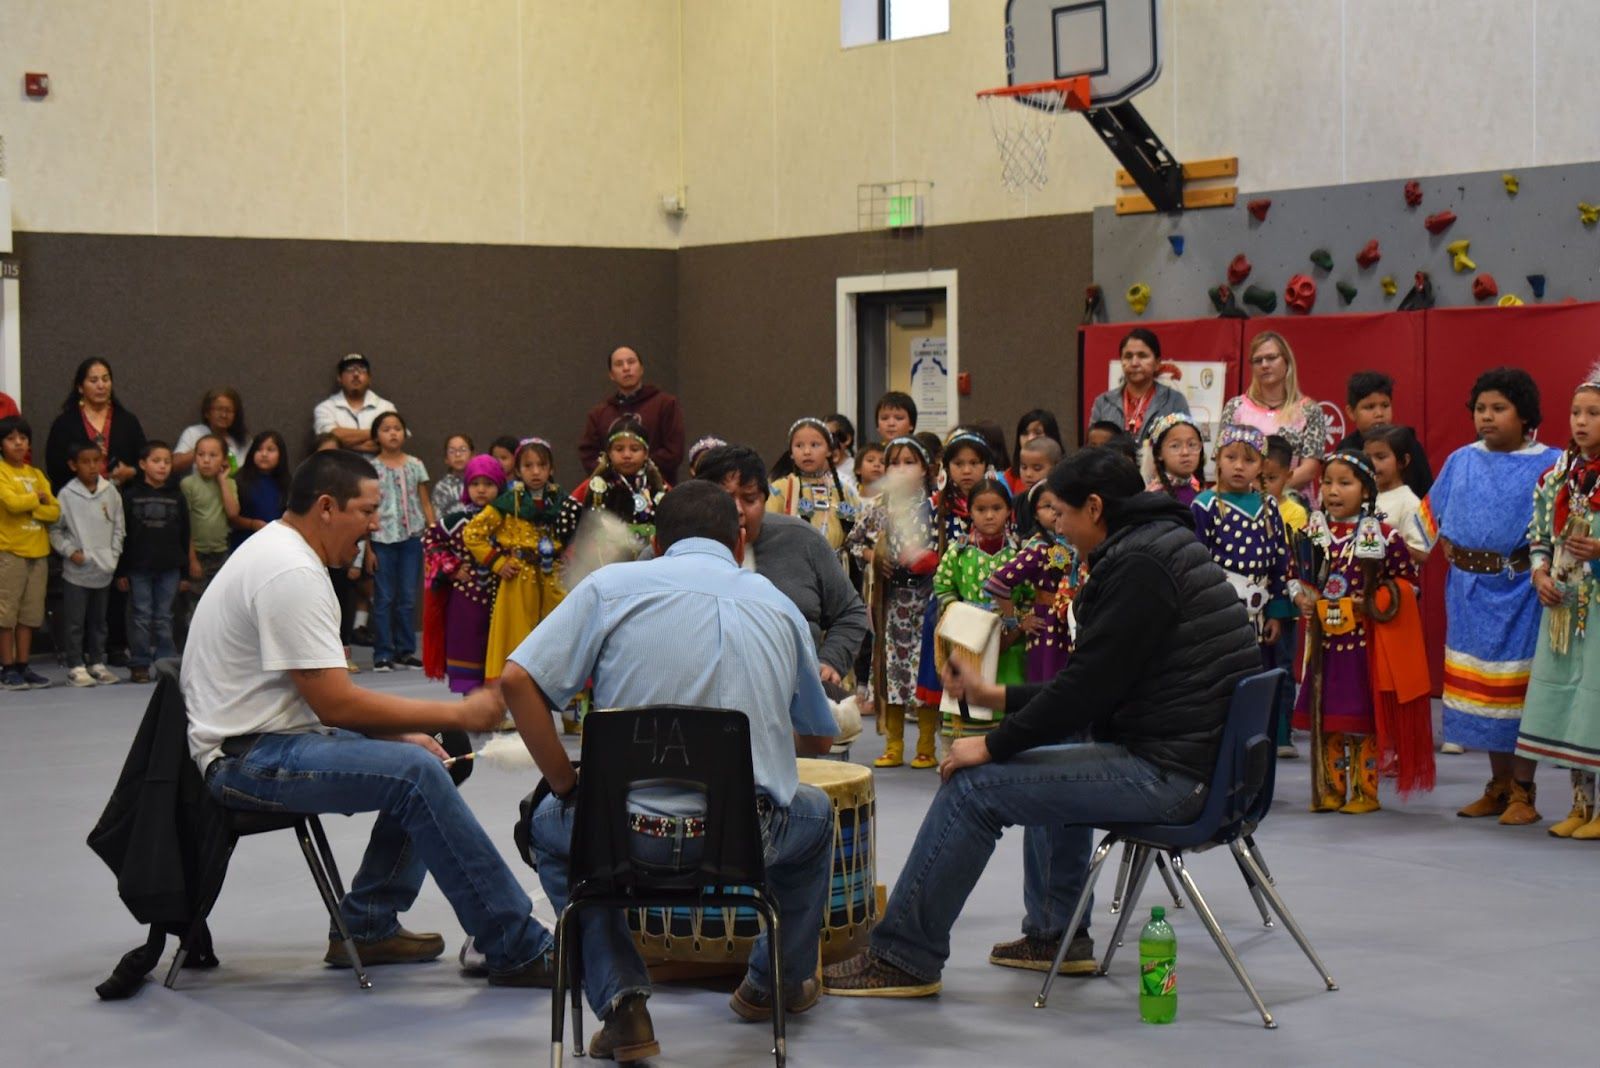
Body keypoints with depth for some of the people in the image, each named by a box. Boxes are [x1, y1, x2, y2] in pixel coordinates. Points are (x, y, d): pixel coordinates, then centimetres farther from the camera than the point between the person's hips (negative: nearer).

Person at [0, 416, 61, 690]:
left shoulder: (36, 474, 13)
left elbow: (55, 511, 4)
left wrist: (27, 506, -10)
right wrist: (37, 498, -4)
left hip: (38, 552, 6)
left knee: (30, 614, 8)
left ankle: (22, 666, 14)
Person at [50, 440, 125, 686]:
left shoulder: (111, 492, 2)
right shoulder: (67, 494, -7)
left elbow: (119, 528, 8)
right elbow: (55, 529, -1)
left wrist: (113, 555, 1)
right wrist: (70, 551, -11)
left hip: (104, 570, 3)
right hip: (76, 570, -3)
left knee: (98, 619, 13)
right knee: (74, 621, -1)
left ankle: (97, 663, 22)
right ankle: (76, 667, 5)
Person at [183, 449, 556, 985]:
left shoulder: (279, 549, 14)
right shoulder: (291, 574, -19)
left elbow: (326, 695, 18)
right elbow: (335, 703, -22)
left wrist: (399, 734, 5)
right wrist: (458, 714, -17)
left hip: (269, 738, 11)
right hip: (247, 757, -11)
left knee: (417, 758, 10)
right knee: (416, 773, -25)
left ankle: (367, 927, 13)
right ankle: (520, 952, -23)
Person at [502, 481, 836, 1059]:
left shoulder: (612, 585, 3)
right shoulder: (780, 606, 11)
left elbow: (516, 681, -6)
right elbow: (819, 739, 22)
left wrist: (567, 786, 4)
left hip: (630, 835, -2)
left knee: (550, 826, 33)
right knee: (815, 816, 36)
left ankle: (621, 1001, 16)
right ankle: (779, 983, 47)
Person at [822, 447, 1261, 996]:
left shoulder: (1140, 568, -15)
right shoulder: (1162, 552, 17)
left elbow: (1088, 687, -18)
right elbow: (1096, 689, 22)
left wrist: (992, 745, -9)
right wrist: (997, 697, 22)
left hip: (1169, 772, -11)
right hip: (1203, 758, 11)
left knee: (974, 784, -9)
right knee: (1054, 752, 35)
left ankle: (904, 957, -2)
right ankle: (1055, 933, 34)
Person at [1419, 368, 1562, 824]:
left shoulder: (1548, 465, -6)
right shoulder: (1462, 461, 9)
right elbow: (1432, 517, 14)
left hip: (1519, 592, -5)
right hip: (1470, 592, 5)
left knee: (1518, 688, -1)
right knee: (1479, 685, 11)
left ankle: (1523, 792, 8)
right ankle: (1498, 785, 22)